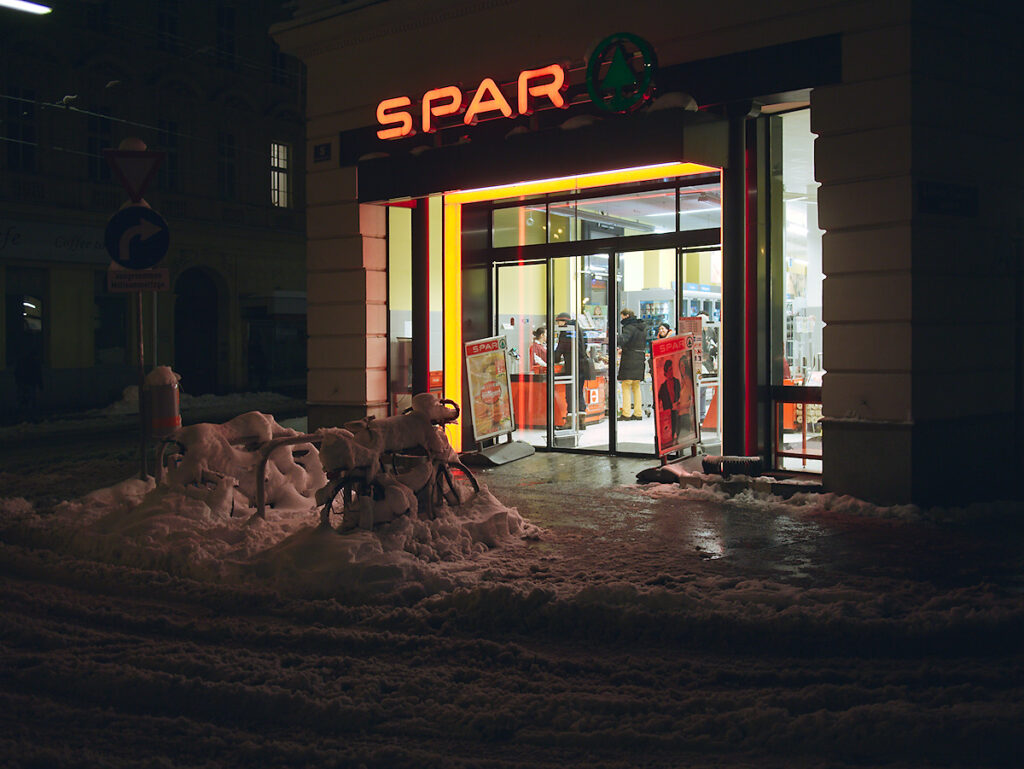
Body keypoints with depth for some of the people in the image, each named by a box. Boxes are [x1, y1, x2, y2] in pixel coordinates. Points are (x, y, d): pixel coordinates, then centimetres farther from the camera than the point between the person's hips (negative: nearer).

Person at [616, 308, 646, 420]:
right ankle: (638, 413, 13)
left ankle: (626, 414, -8)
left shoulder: (629, 327, -11)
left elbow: (623, 340, -27)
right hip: (639, 360, 8)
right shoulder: (641, 328, 16)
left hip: (629, 361, -8)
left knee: (626, 386, -5)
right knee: (636, 387, 13)